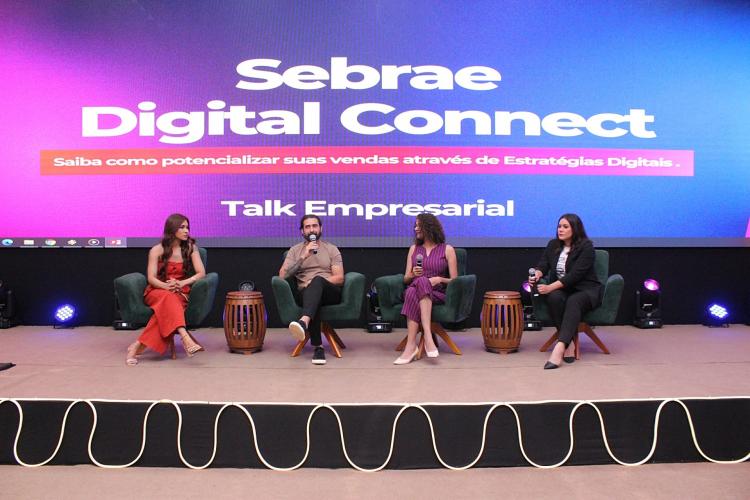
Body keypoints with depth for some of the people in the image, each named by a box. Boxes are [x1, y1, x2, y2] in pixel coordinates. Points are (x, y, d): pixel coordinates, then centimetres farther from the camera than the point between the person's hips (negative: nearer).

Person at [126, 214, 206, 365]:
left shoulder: (190, 247, 4)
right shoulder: (157, 250, 1)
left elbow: (201, 273, -4)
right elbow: (151, 278, -7)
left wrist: (182, 283, -22)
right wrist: (167, 286, -28)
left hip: (181, 294, 1)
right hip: (157, 292, -1)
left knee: (166, 307, -36)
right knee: (168, 297, -39)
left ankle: (139, 346, -38)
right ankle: (185, 338, -60)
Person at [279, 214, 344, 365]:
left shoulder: (332, 249, 14)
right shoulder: (295, 250, 15)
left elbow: (339, 278, 4)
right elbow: (282, 276, -1)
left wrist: (316, 283, -12)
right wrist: (303, 257, -10)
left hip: (330, 292, -1)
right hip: (305, 293, 1)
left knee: (318, 280, -37)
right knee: (314, 299, -38)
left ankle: (303, 322, -64)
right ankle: (318, 347, -38)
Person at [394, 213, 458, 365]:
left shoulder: (447, 249, 8)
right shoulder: (414, 248, 18)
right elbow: (406, 279, 17)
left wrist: (439, 279, -13)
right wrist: (413, 275, -5)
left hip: (437, 294, -2)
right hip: (415, 289, 2)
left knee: (421, 282, -38)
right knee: (412, 292, -36)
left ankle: (411, 345, -44)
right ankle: (428, 336, -48)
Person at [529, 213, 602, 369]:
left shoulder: (586, 246, -10)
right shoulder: (553, 245, 9)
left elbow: (575, 275, -19)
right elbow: (543, 264, 1)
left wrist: (550, 287, -28)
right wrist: (537, 274, -24)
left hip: (585, 290, -4)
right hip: (560, 289, 4)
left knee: (573, 302, -37)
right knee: (554, 298, -32)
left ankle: (559, 347, -53)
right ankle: (569, 343, -31)